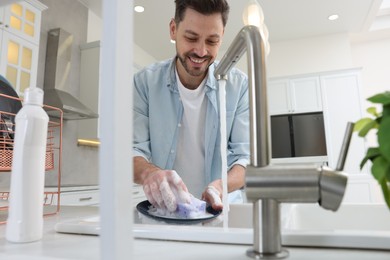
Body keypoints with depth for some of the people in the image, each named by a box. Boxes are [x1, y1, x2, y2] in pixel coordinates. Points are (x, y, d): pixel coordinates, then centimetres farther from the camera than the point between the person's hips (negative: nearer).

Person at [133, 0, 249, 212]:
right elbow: (133, 151, -8)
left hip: (220, 210, 2)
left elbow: (245, 156, -7)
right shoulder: (145, 82, -6)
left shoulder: (239, 85, -6)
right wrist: (150, 173, -30)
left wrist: (221, 186, -27)